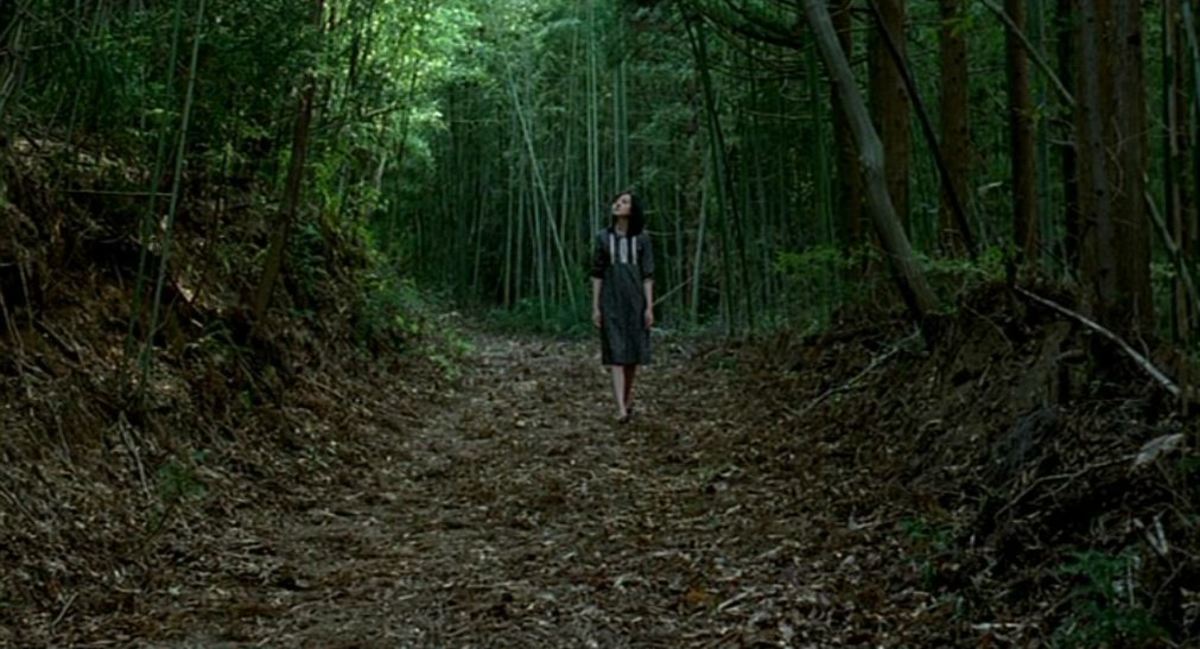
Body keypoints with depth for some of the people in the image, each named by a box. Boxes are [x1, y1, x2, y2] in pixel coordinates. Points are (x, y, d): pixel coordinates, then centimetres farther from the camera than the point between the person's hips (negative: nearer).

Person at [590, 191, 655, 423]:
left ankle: (628, 397, 32)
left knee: (632, 353, 9)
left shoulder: (641, 239, 1)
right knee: (616, 354, -10)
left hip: (635, 301, 1)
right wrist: (595, 307, -2)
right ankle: (621, 409, -17)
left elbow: (647, 275, 0)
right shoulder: (603, 237, 2)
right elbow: (597, 273, 3)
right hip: (611, 301, -1)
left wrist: (649, 307, -6)